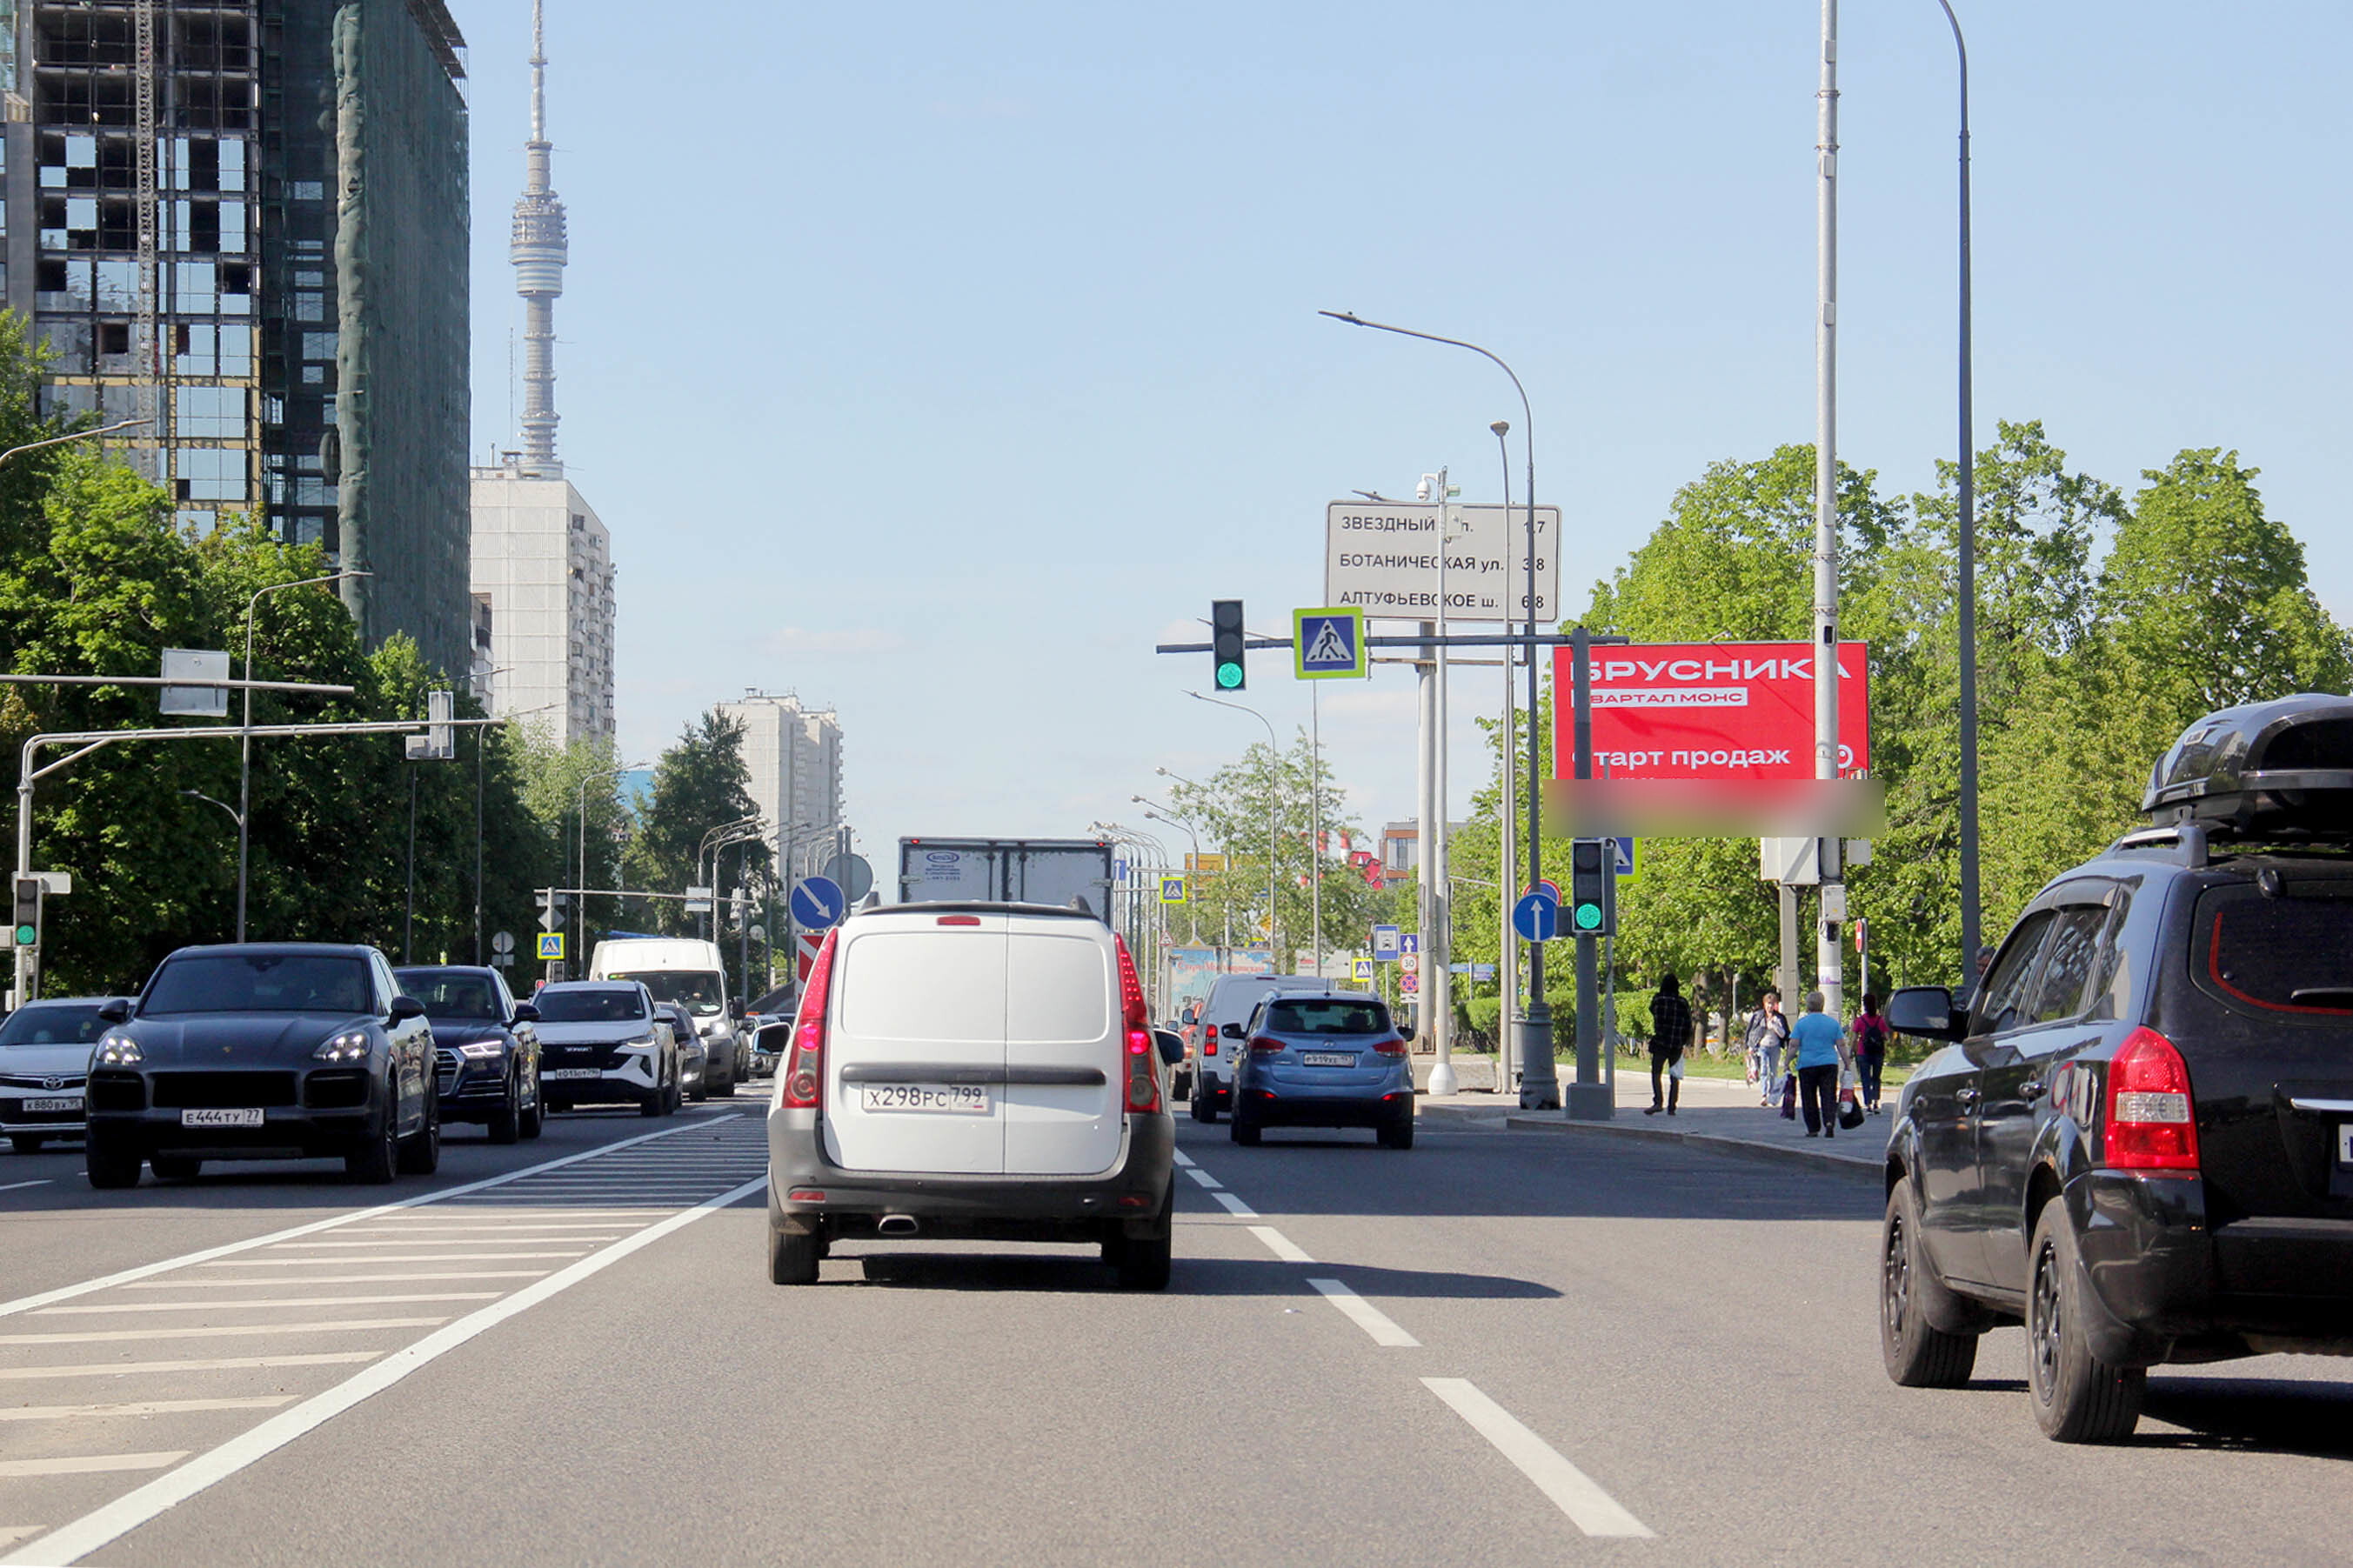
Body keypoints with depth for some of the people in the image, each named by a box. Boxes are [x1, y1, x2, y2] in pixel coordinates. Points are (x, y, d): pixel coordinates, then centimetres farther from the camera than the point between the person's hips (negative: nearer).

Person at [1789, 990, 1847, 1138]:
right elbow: (1841, 1045, 4)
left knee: (1809, 1099, 8)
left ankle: (1813, 1129, 10)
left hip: (1807, 1065, -1)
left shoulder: (1801, 1023, -1)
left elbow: (1794, 1044, -6)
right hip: (1829, 1064, 1)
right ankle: (1830, 1123, -22)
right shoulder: (1833, 1023, 5)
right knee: (1829, 1096, 0)